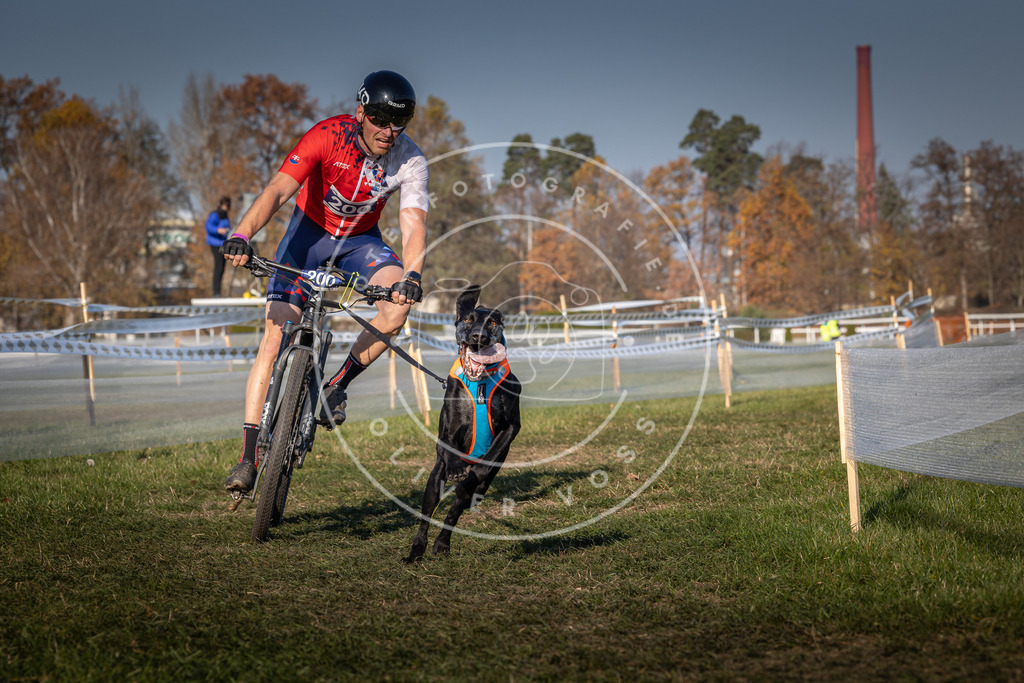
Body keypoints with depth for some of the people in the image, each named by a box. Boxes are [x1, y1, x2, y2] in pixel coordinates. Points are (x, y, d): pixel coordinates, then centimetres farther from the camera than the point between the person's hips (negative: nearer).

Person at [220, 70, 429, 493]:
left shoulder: (410, 161, -21)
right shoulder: (329, 136, -27)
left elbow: (414, 225, -31)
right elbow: (278, 189, -36)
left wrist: (412, 275, -51)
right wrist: (241, 235, -52)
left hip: (360, 240, 2)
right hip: (311, 229, -2)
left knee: (399, 304, -30)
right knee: (274, 339, -15)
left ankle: (337, 386, -7)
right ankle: (249, 457, -12)